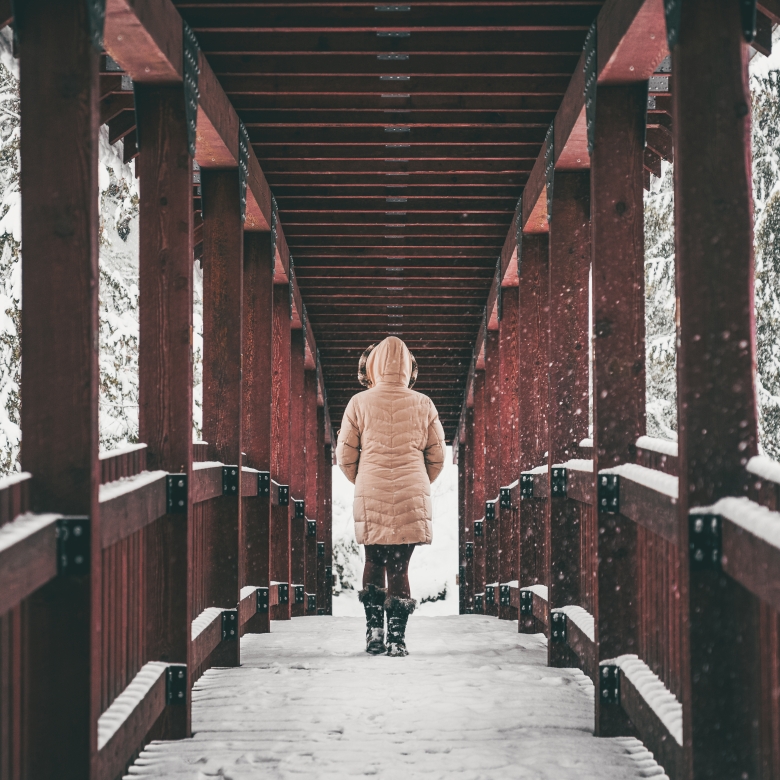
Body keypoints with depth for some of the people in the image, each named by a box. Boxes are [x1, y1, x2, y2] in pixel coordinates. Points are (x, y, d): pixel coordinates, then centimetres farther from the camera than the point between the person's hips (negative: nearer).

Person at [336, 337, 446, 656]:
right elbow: (437, 456, 8)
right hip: (413, 498, 0)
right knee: (399, 566, 4)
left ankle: (374, 631, 11)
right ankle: (397, 638, 1)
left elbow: (345, 456, 4)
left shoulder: (359, 404, -2)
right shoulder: (423, 405, 1)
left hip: (371, 498, 0)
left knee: (374, 562, 15)